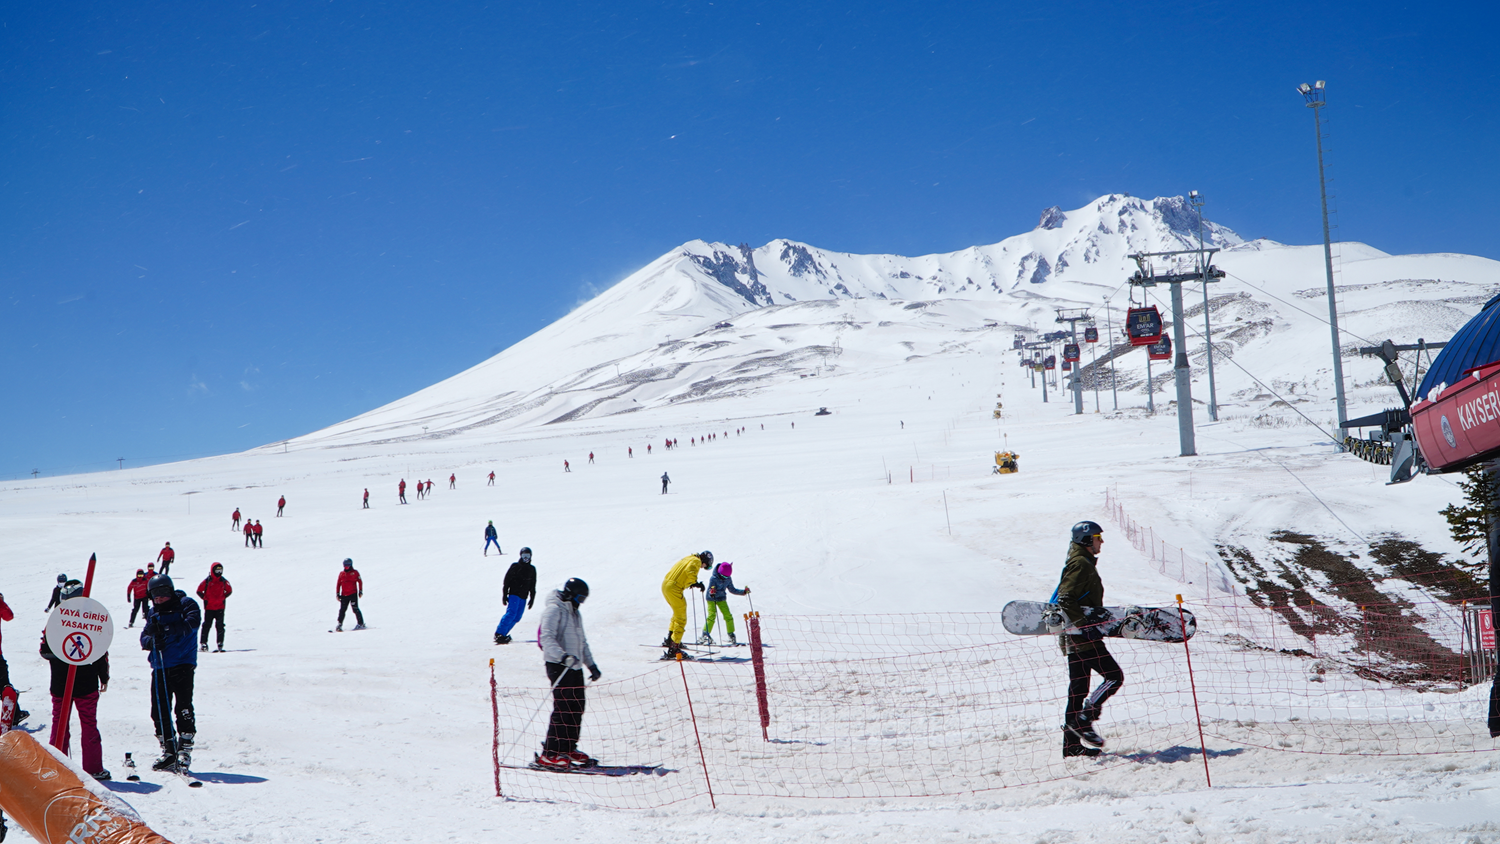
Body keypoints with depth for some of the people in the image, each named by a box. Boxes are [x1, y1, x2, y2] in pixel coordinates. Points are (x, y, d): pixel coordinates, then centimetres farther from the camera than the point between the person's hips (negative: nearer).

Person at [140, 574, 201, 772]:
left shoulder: (186, 604, 2)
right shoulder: (152, 612, 18)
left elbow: (193, 622, -16)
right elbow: (144, 638, 12)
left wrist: (166, 628, -27)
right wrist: (151, 640, -13)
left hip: (182, 664, -5)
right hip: (159, 666, 5)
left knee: (183, 708, -10)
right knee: (159, 711, 4)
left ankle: (185, 750, -1)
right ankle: (168, 751, 15)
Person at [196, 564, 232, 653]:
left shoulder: (224, 581, 5)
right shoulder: (207, 581, -3)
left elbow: (229, 591, 18)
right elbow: (199, 591, 4)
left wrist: (222, 597, 6)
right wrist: (205, 598, -4)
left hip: (220, 607, 2)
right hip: (209, 607, -2)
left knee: (220, 625, -3)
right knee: (207, 625, -1)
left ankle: (220, 644, -1)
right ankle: (203, 643, 6)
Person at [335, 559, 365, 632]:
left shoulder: (355, 572, 4)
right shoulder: (341, 574, 13)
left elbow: (360, 582, 5)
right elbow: (338, 584, 15)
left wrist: (360, 591, 0)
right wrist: (337, 594, 10)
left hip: (353, 594, -3)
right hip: (344, 595, 3)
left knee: (355, 609, -5)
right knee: (342, 610, -1)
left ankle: (361, 624, 1)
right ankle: (339, 625, 2)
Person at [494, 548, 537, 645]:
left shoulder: (532, 569, 15)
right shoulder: (515, 566, 1)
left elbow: (533, 586, 20)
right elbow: (507, 581, 0)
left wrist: (532, 598, 15)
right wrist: (505, 595, -5)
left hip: (524, 597, 5)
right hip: (514, 594, -5)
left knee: (517, 617, -1)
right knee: (511, 613, -19)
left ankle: (503, 634, 6)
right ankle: (499, 634, -19)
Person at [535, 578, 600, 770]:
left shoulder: (574, 613, 22)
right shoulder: (554, 610, -8)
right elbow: (546, 638, -20)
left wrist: (592, 665, 21)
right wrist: (563, 656, -34)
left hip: (575, 667, 9)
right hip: (559, 666, -9)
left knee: (577, 707, 7)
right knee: (563, 709, -13)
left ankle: (568, 749, 18)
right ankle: (549, 754, -10)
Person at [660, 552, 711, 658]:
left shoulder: (689, 558, 22)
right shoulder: (696, 561, -5)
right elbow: (690, 571, -24)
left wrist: (692, 583, 18)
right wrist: (696, 584, -12)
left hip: (665, 585, 9)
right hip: (674, 589, -9)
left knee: (677, 614, 27)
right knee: (681, 619, -3)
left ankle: (669, 640, 34)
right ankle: (673, 648, -6)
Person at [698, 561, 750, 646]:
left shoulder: (728, 579, -5)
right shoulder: (713, 579, -22)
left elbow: (732, 590, 7)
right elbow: (710, 592, -25)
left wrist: (744, 591, 1)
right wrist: (711, 592, -49)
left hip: (721, 599, 5)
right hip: (712, 599, -5)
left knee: (728, 616, -4)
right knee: (711, 615, -19)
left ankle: (731, 635, 8)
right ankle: (705, 635, -15)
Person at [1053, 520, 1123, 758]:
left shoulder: (1083, 564, 20)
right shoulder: (1080, 564, -13)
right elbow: (1065, 600, -23)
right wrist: (1084, 625, -24)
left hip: (1076, 637, 11)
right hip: (1082, 638, -11)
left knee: (1079, 687, 10)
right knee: (1114, 676, -8)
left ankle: (1072, 745, 12)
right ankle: (1082, 720, -9)